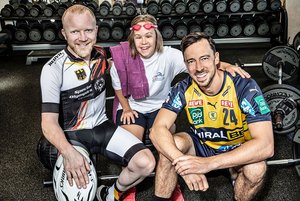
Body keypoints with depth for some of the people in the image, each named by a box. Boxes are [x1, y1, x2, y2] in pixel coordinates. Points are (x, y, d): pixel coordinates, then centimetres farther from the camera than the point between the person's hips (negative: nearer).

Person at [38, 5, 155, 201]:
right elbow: (49, 122, -23)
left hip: (102, 126, 5)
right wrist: (68, 152, -40)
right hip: (72, 135, -4)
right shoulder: (53, 69, -18)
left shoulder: (101, 54, -1)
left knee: (146, 163, -16)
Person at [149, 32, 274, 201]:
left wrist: (208, 163, -45)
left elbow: (266, 145, -35)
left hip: (237, 150, -1)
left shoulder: (245, 87, -27)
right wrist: (183, 163, -46)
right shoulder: (183, 89, -18)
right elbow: (158, 130, -26)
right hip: (201, 145, 2)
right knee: (170, 146, -27)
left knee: (256, 169, -33)